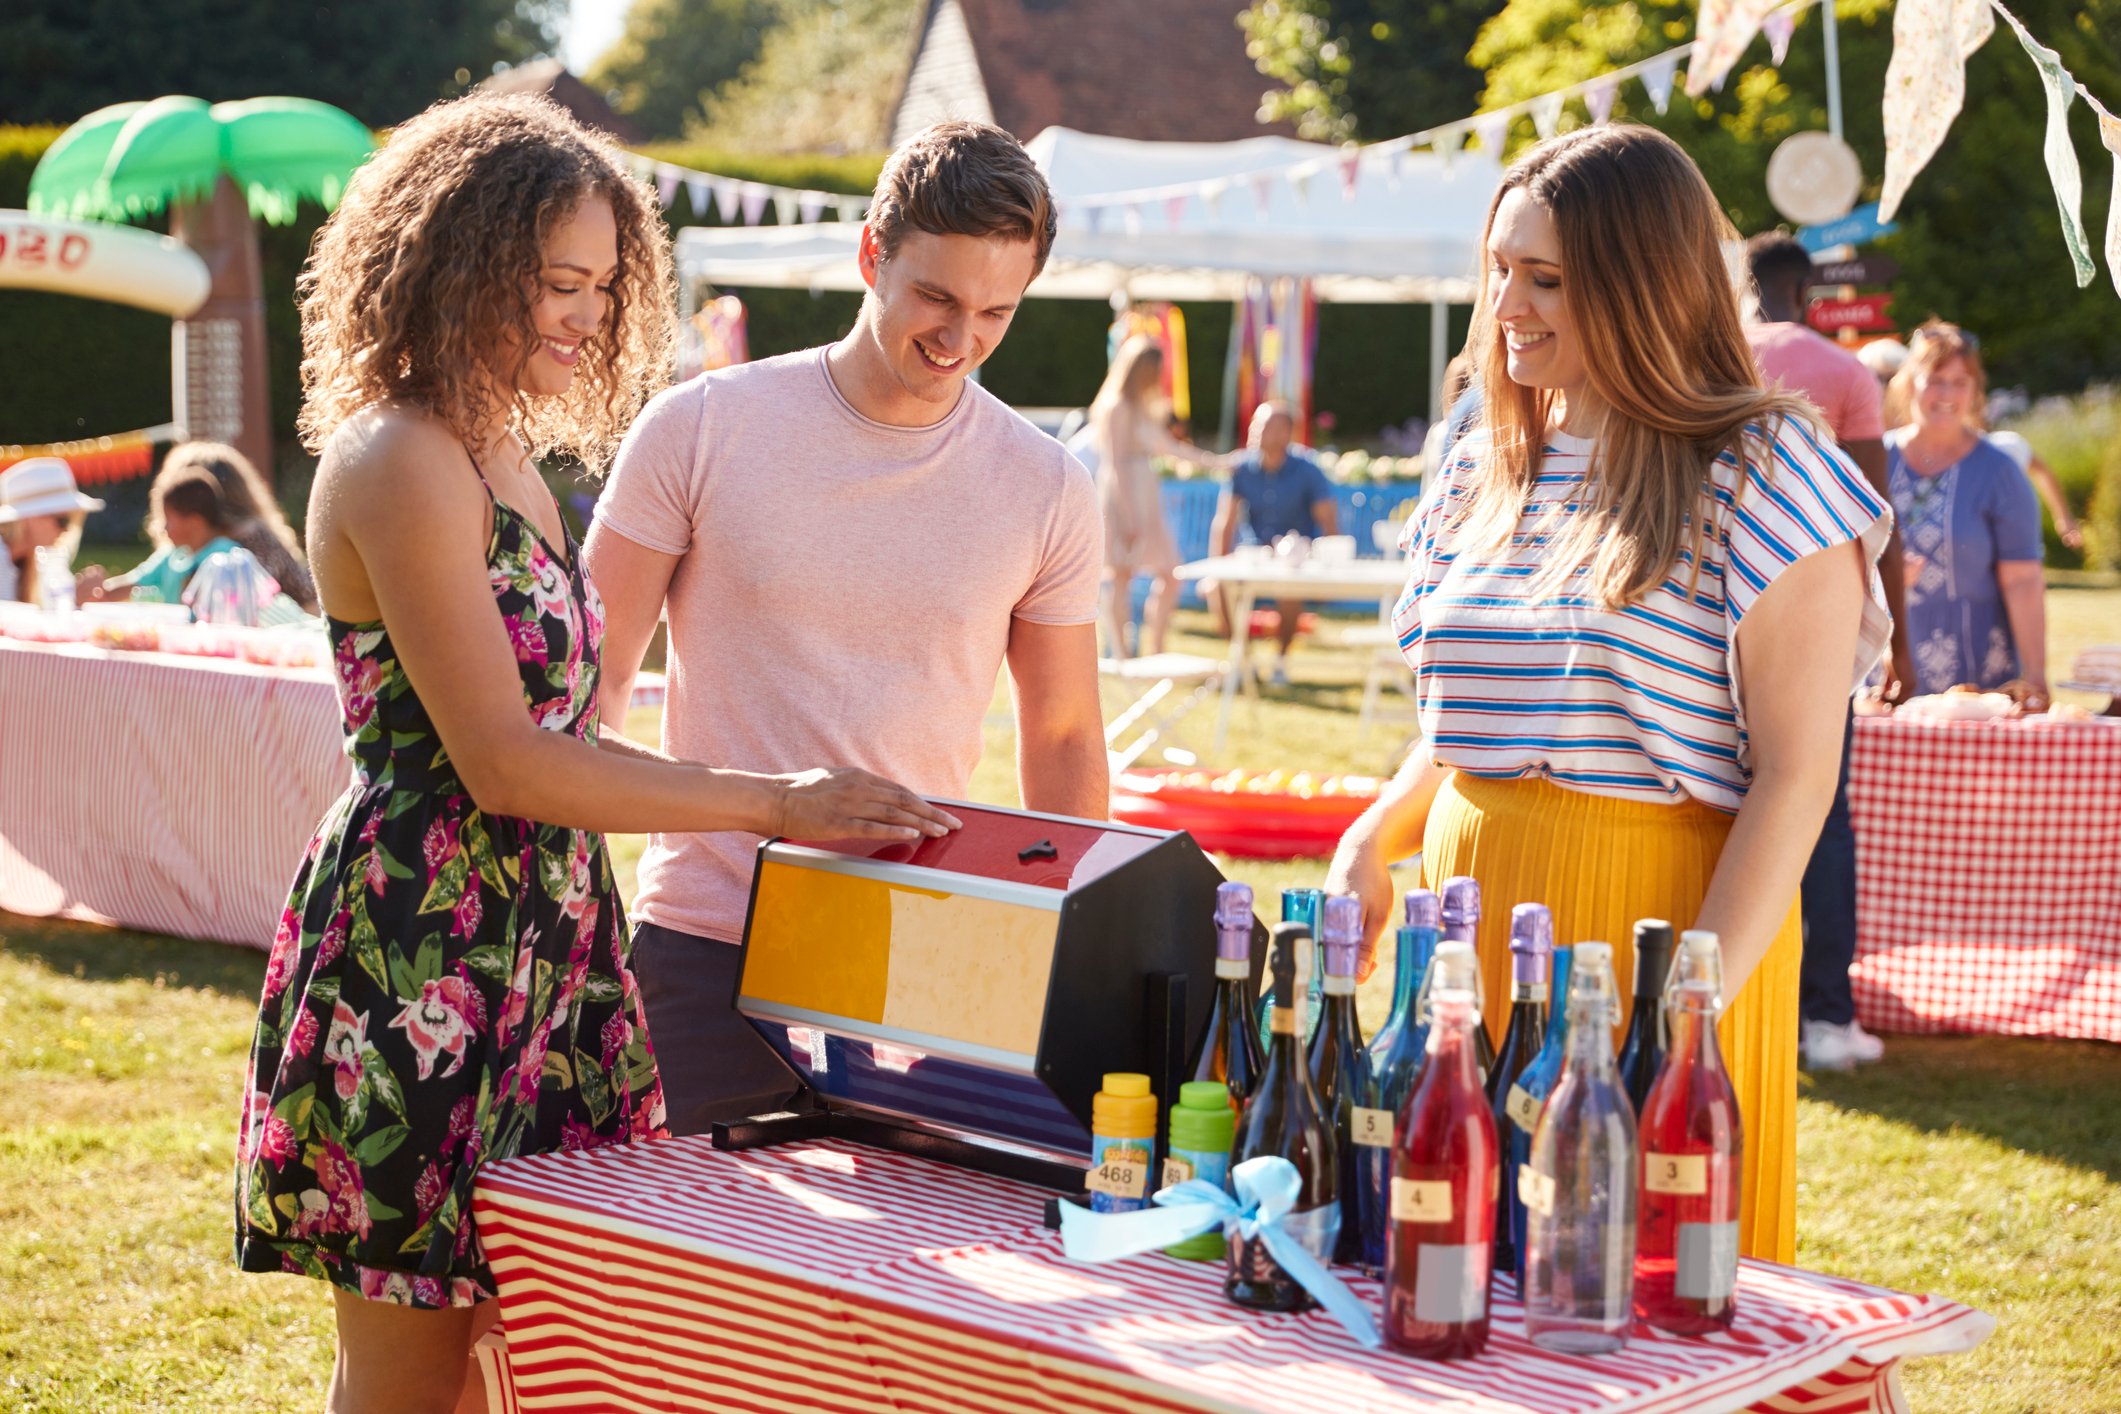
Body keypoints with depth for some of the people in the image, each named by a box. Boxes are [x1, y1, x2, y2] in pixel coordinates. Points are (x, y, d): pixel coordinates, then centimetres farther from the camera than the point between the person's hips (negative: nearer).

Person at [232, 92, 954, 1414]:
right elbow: (503, 762, -19)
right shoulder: (401, 463, -16)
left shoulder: (504, 454, 14)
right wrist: (774, 803, -16)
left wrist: (789, 797, 10)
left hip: (531, 946, 9)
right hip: (422, 949, -9)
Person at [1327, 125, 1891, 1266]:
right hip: (1468, 929, 6)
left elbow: (1794, 776, -11)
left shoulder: (1761, 475, -6)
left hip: (1655, 924, -6)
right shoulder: (1480, 476, 13)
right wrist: (1374, 840, 5)